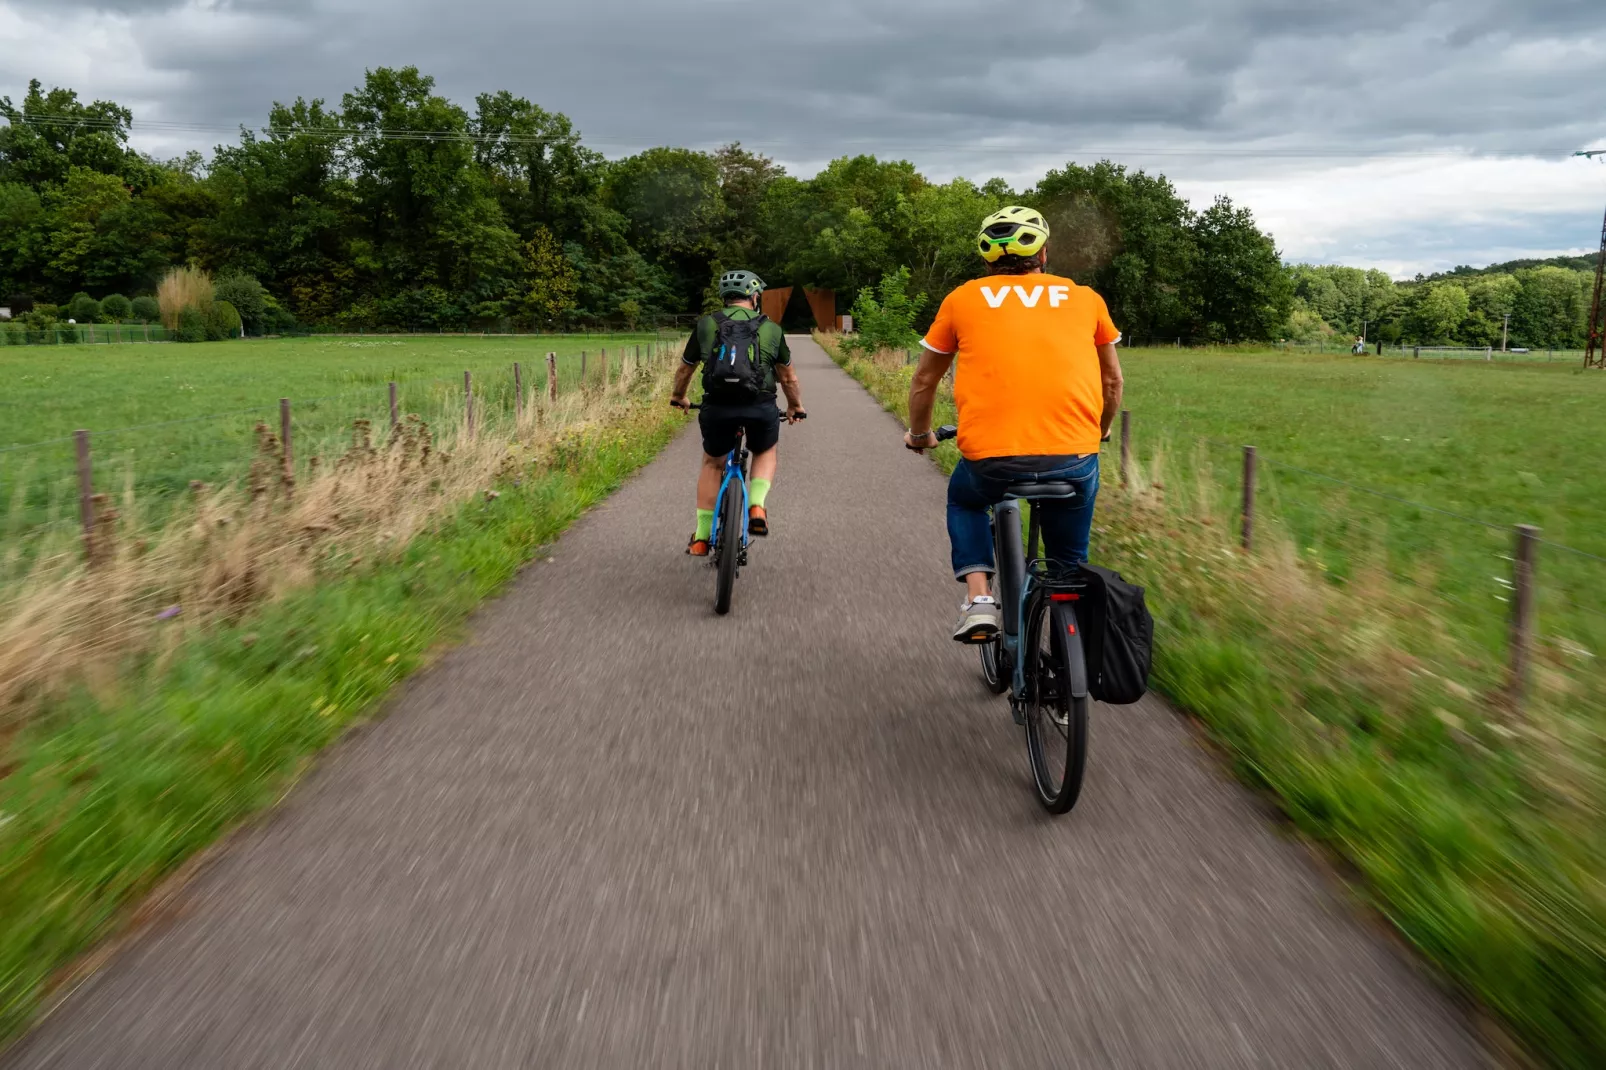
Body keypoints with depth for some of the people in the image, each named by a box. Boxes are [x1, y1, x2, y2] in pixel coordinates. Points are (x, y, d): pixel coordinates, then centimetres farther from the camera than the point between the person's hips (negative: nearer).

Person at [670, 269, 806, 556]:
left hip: (717, 407, 1)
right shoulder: (771, 329, 14)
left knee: (712, 464, 25)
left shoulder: (706, 324, 15)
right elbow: (789, 378, 24)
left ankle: (701, 537, 23)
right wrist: (796, 407, 41)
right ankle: (757, 507, 7)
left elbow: (684, 370, 26)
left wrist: (678, 397, 45)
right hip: (761, 408, -1)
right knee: (765, 453, 30)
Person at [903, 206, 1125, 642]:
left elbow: (924, 381, 21)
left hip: (990, 459, -1)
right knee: (1070, 559, 26)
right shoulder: (1084, 297, 15)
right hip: (1074, 458, 1)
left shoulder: (963, 299, 12)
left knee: (963, 499, 32)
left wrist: (919, 434, 38)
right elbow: (1112, 380, 26)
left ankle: (978, 599, 15)